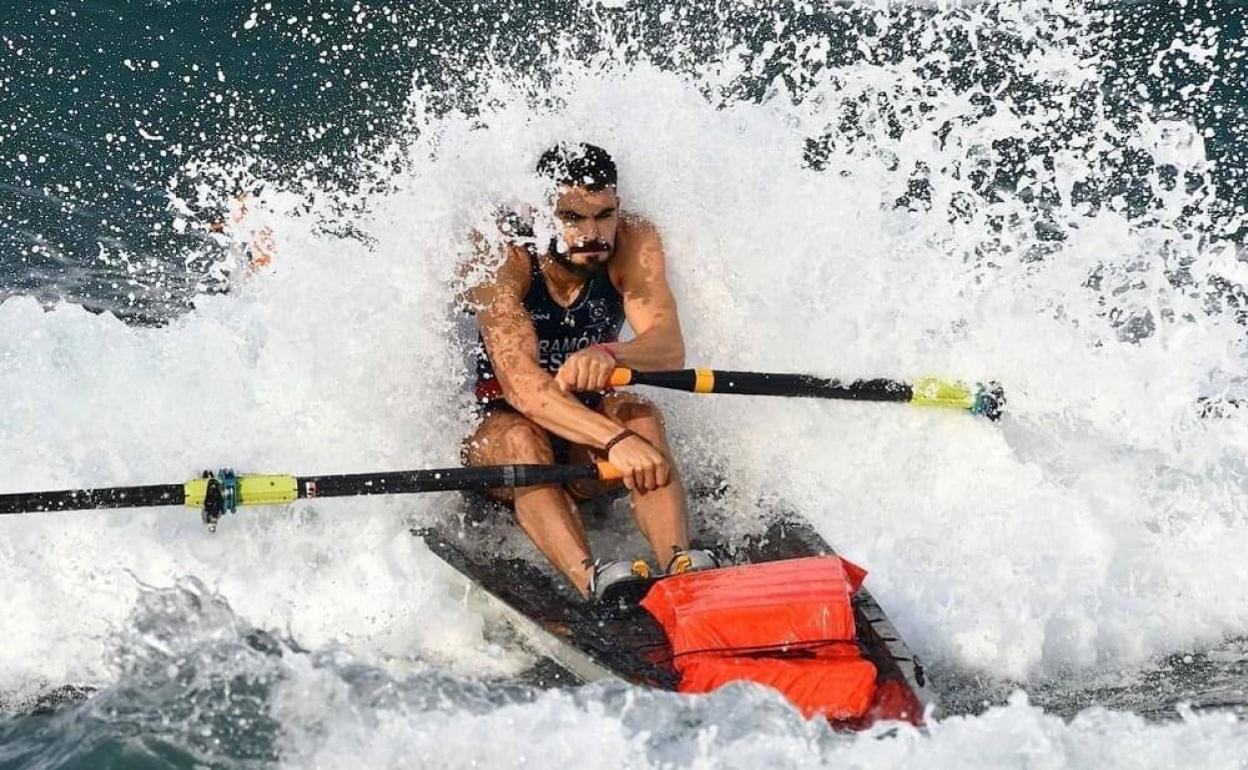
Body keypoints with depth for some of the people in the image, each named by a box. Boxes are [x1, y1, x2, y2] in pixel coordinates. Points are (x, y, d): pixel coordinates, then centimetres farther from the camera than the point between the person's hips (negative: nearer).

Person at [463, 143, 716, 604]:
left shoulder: (634, 243, -13)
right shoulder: (501, 254, -23)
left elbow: (669, 348, -29)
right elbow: (521, 385, -36)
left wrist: (609, 354, -53)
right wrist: (614, 440, -50)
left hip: (585, 446, 3)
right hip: (488, 429, -2)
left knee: (639, 414, -28)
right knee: (521, 436, -35)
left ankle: (679, 564, -47)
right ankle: (591, 579, -54)